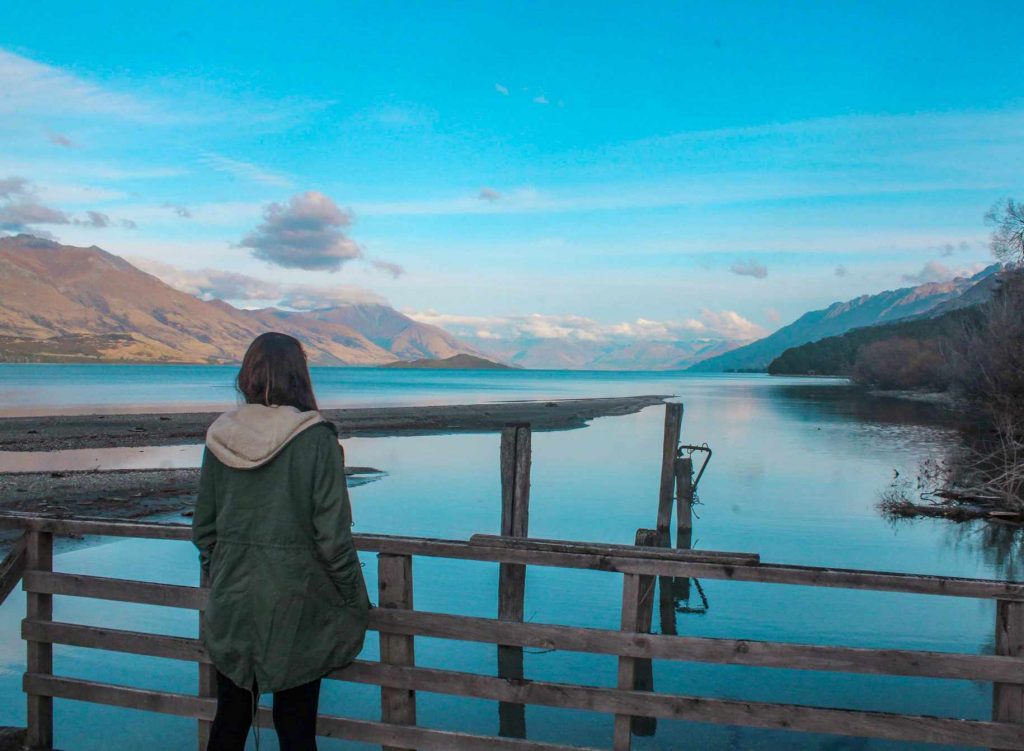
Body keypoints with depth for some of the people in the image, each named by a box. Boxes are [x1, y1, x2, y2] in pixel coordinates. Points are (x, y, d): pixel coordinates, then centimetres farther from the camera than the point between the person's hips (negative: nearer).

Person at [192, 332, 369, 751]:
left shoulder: (220, 437, -3)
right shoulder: (315, 439, -16)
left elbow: (203, 527, 5)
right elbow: (333, 535, -15)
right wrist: (356, 602, -3)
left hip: (232, 602, 4)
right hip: (295, 601, -4)